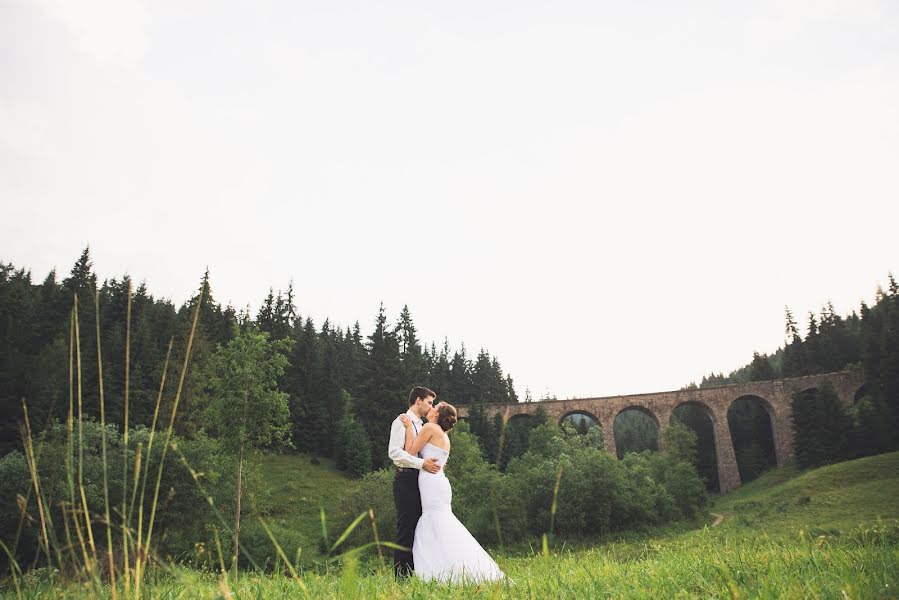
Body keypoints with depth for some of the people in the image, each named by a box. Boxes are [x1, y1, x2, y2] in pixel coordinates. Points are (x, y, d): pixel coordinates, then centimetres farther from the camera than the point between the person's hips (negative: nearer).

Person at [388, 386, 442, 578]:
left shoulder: (420, 425, 21)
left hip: (419, 480, 9)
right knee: (406, 528, -7)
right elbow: (394, 452, -18)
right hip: (406, 479, -9)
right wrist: (422, 463, -22)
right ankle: (401, 576, -2)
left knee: (417, 528, 9)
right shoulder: (402, 421, -6)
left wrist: (433, 463, 13)